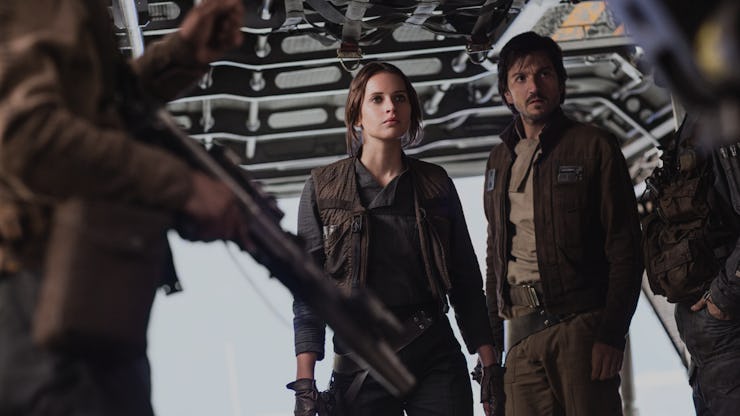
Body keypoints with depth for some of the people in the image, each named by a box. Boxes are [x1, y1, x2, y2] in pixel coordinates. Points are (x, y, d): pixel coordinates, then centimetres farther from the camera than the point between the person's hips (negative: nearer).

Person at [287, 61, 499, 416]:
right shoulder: (323, 188, 4)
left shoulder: (435, 184, 9)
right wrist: (304, 382, -9)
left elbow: (466, 280, 11)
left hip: (435, 359, 1)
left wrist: (490, 367, 4)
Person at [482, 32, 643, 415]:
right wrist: (490, 339, 15)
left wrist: (611, 335, -13)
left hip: (580, 325, -4)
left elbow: (625, 250, -4)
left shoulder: (593, 146, 1)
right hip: (522, 332, 5)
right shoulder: (499, 160, 17)